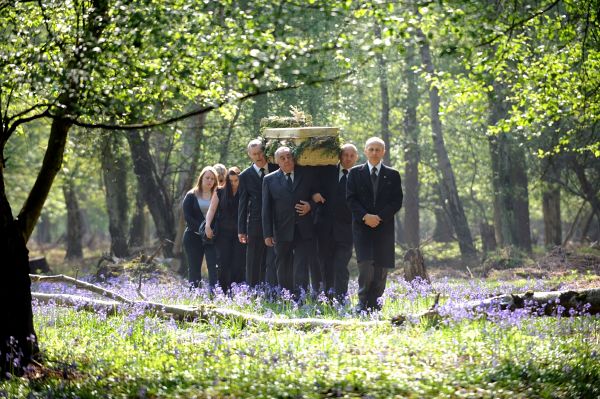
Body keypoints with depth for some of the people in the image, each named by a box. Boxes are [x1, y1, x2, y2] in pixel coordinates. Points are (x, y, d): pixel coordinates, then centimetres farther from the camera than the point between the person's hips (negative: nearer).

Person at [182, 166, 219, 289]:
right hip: (194, 237, 0)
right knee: (194, 269, 2)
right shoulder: (191, 196, 5)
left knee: (214, 267, -12)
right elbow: (187, 216, -3)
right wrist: (202, 229, -14)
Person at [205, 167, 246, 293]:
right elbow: (212, 210, 4)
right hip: (223, 233, 1)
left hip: (240, 234, -1)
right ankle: (222, 293, -2)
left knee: (239, 264, -5)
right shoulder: (220, 193, 8)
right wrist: (208, 226, -11)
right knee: (223, 263, -4)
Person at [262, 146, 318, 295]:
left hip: (304, 231, -1)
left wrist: (310, 206, -9)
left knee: (301, 269, -9)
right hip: (282, 232, 1)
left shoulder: (307, 175, 7)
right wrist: (268, 234, -3)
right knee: (283, 270, 8)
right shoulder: (269, 180, 6)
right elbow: (266, 209, 3)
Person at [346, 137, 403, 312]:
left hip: (384, 227, 1)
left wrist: (380, 217, -10)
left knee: (381, 268, -1)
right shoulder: (355, 173, 7)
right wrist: (365, 216, -13)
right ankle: (362, 302, -5)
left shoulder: (393, 175, 9)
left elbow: (397, 201, 3)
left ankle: (374, 304, 6)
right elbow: (351, 199, 2)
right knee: (366, 265, -14)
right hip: (362, 226, -1)